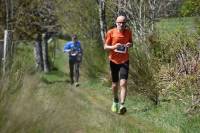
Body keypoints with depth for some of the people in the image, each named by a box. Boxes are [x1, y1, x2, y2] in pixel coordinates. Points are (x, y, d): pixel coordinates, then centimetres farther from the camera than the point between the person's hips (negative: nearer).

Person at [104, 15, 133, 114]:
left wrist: (129, 45, -10)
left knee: (123, 83, -17)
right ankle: (115, 102, 37)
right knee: (115, 84, 13)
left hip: (124, 61, 0)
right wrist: (114, 47, -22)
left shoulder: (128, 32, 0)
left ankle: (122, 105, -21)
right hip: (114, 61, 0)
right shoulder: (111, 32, -6)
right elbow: (105, 47, -2)